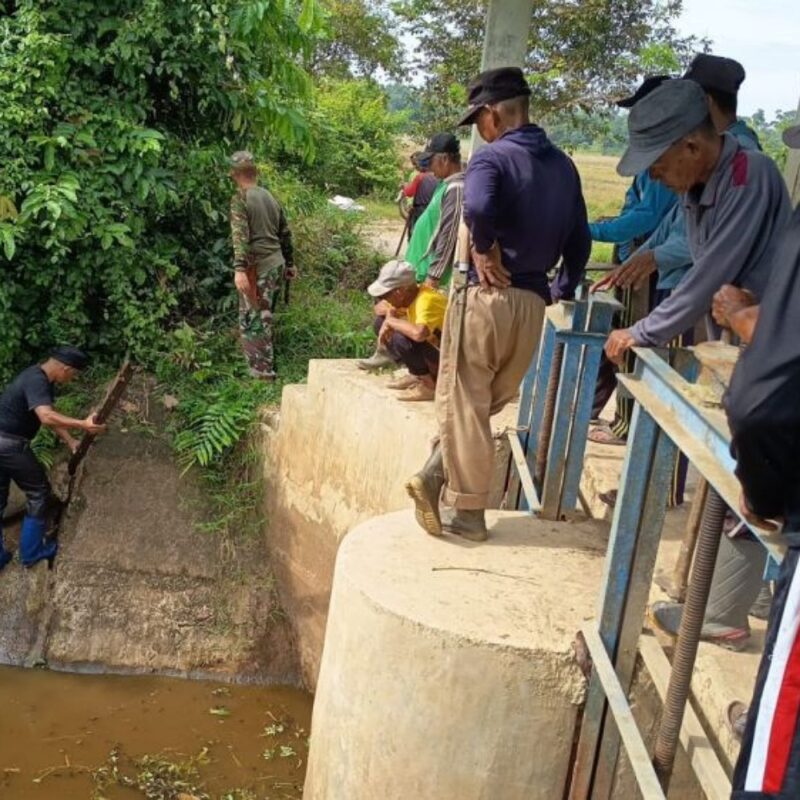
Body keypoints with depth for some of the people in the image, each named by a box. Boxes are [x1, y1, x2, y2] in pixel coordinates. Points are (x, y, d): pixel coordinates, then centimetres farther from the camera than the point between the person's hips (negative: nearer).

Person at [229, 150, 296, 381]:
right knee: (262, 316, 19)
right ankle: (266, 366, 29)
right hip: (276, 264, 8)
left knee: (252, 320, -1)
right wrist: (289, 264, 27)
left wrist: (239, 269, -28)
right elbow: (285, 233, 18)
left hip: (257, 267, -8)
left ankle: (262, 373, 1)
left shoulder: (240, 199, -9)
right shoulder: (270, 197, 13)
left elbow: (240, 236, -21)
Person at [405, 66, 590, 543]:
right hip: (532, 303, 7)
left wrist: (486, 251, -15)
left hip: (487, 297, -7)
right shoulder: (563, 165, 13)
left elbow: (477, 208, -31)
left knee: (464, 404, 4)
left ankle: (468, 512, 9)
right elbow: (580, 239, 15)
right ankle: (434, 479, 18)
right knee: (487, 403, 18)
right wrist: (564, 289, 23)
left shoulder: (494, 157, -9)